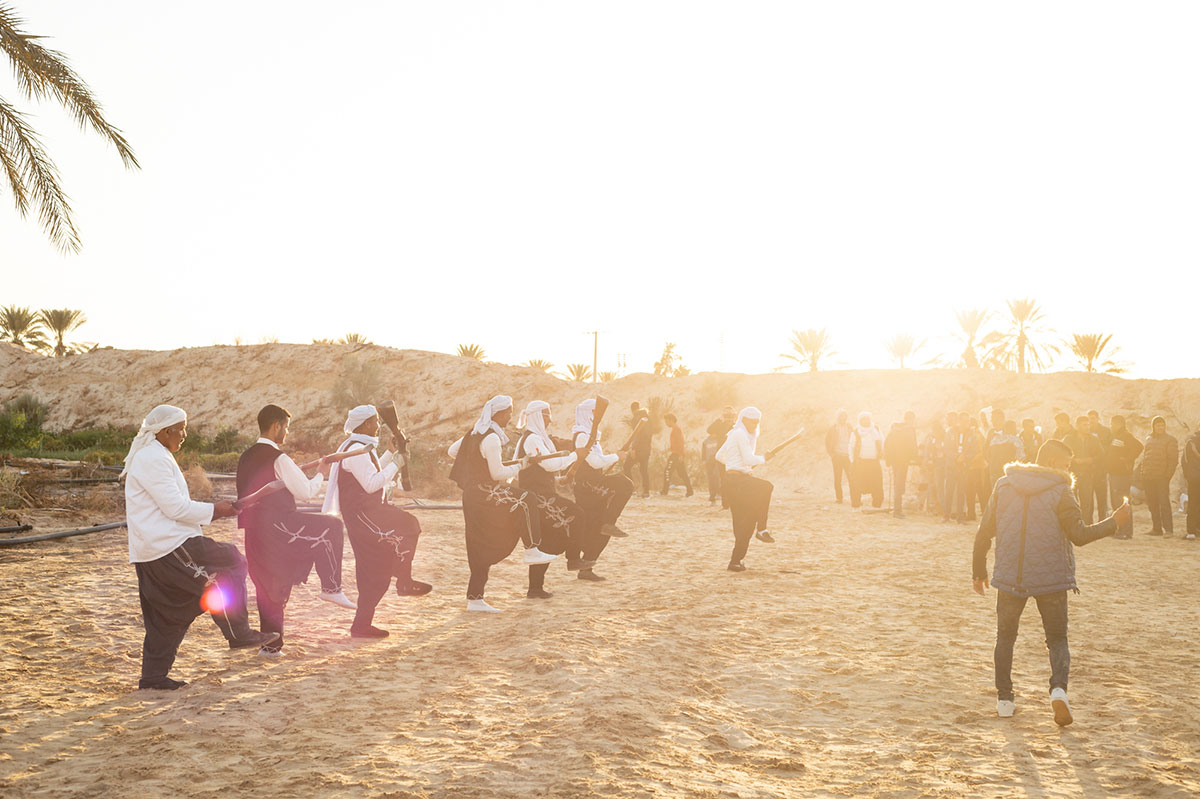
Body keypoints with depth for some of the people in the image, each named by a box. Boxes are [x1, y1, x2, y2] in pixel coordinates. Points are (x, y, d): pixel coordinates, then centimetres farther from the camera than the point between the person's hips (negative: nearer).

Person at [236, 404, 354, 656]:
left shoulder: (246, 458, 14)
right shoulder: (278, 459, -12)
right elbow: (306, 492, -9)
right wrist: (320, 475, 8)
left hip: (252, 530, 8)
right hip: (277, 526, -8)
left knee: (268, 584, 15)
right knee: (332, 528, 2)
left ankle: (270, 643, 18)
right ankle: (331, 588, 1)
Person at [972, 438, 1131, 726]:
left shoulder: (1004, 486, 3)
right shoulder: (1060, 492, -9)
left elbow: (984, 532, 4)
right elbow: (1079, 535, -12)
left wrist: (979, 571, 14)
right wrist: (1114, 522, 0)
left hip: (1009, 577, 2)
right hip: (1051, 578, -2)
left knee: (1005, 635, 18)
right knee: (1057, 638, 12)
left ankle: (1004, 699, 15)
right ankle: (1059, 688, -14)